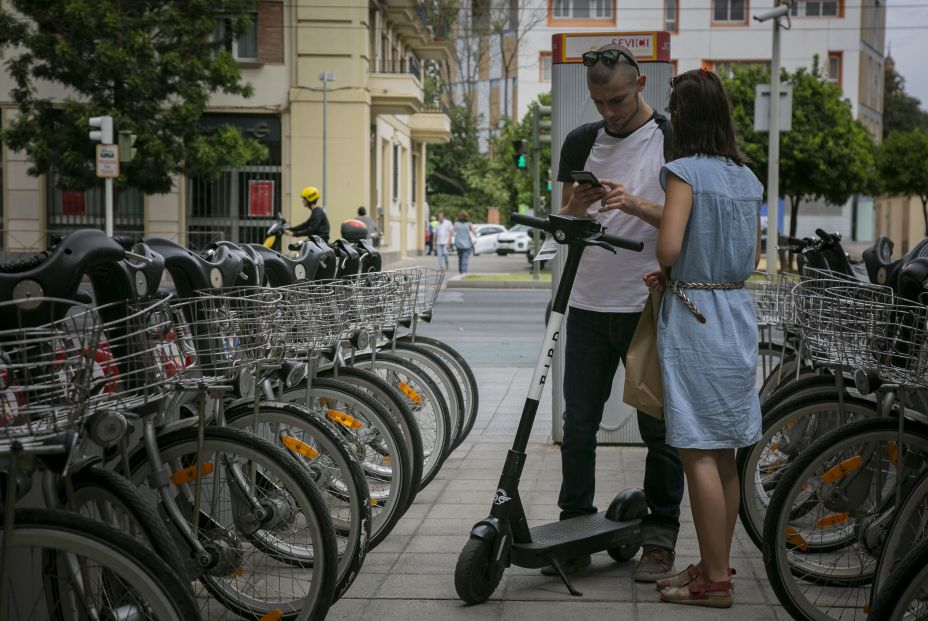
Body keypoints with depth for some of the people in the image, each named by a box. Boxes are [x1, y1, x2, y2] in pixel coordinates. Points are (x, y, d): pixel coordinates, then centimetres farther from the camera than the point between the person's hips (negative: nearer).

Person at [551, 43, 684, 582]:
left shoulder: (672, 140, -2)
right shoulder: (581, 142, 11)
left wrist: (634, 203, -23)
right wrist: (576, 207, -10)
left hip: (650, 306, -4)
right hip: (589, 305, 4)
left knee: (659, 427, 3)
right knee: (578, 425, 6)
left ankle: (660, 537, 13)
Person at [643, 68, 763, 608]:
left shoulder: (686, 170, -12)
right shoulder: (748, 177, 10)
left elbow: (669, 246, -22)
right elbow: (753, 258, 14)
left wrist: (665, 270, 2)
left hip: (694, 317, -8)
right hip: (738, 314, 8)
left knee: (699, 452, -2)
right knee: (724, 453, 14)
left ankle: (714, 581, 3)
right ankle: (716, 565, 24)